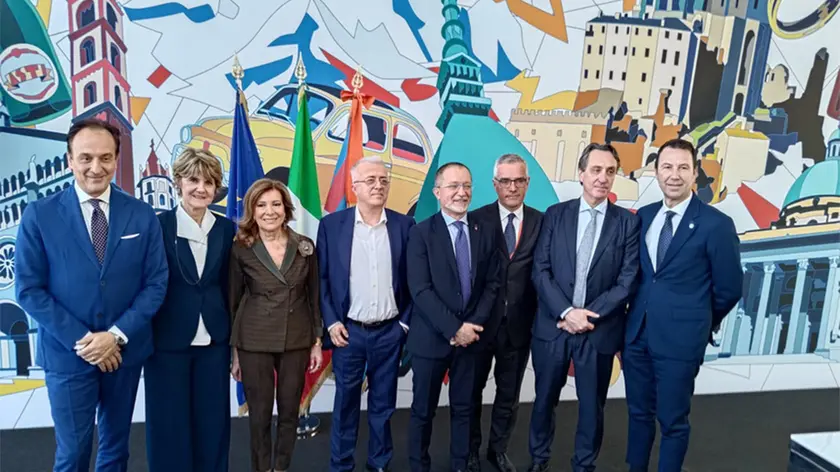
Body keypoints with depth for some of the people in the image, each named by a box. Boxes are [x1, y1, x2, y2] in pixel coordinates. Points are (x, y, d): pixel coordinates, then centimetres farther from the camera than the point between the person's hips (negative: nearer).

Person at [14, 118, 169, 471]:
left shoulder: (142, 215, -3)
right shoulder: (39, 215, -7)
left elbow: (156, 283, -4)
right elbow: (28, 289, -8)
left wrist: (116, 335, -14)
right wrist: (80, 340, -14)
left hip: (125, 351, 2)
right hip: (67, 354, -2)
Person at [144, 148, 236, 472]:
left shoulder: (226, 229, 4)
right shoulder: (158, 225, -7)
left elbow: (229, 287, 8)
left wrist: (235, 338, 9)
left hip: (214, 341, 3)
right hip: (168, 341, -3)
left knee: (212, 421, 12)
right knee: (170, 423, 9)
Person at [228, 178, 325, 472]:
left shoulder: (305, 247, 0)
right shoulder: (241, 250, -6)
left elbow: (314, 297, 5)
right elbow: (233, 301, 0)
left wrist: (317, 341, 4)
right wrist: (234, 351, 1)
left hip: (297, 341, 2)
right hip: (254, 342, -2)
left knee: (290, 411, 11)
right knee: (259, 414, 8)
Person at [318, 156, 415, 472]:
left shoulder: (404, 225, -1)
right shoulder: (331, 224, -3)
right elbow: (321, 278, 0)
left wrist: (406, 322, 0)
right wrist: (331, 322, -6)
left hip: (390, 331, 1)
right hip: (348, 330, -1)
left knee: (383, 404, 14)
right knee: (346, 402, 11)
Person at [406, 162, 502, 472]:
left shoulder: (486, 231, 4)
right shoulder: (421, 233, -8)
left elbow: (492, 283, 5)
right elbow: (420, 290, -14)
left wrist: (475, 324, -8)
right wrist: (454, 328, -17)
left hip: (471, 334, 3)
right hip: (431, 337, -3)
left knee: (464, 408, 15)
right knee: (423, 410, 11)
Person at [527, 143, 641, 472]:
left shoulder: (628, 222, -1)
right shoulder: (555, 214, 1)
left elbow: (628, 281, -6)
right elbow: (540, 270, -4)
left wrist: (589, 316, -13)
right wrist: (566, 312, -15)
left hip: (599, 331, 0)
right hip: (553, 326, 1)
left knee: (592, 406, 13)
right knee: (545, 399, 15)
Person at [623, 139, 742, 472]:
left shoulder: (716, 224, -9)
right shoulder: (643, 216, 6)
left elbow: (729, 289, -3)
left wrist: (700, 323, 9)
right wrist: (631, 321, 10)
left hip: (680, 339, -5)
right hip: (637, 334, 5)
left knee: (672, 422, 9)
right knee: (639, 413, 18)